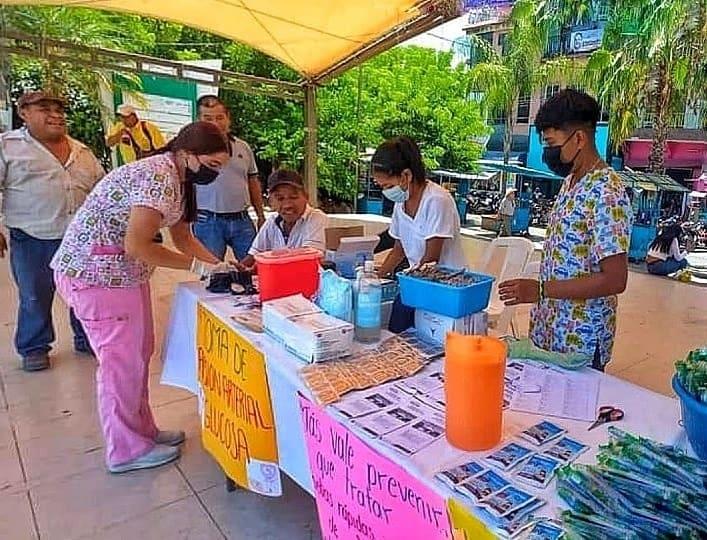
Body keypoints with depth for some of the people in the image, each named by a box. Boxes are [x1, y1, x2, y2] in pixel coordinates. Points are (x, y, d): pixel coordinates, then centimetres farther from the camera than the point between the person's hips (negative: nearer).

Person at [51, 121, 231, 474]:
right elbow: (136, 245, -28)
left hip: (124, 270, 10)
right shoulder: (159, 177, -24)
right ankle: (126, 449, 17)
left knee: (139, 352, 15)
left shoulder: (178, 178, 8)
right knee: (121, 358, 0)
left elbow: (182, 236, 12)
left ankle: (141, 430, 31)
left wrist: (217, 266, 0)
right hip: (96, 272, -10)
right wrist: (197, 266, -20)